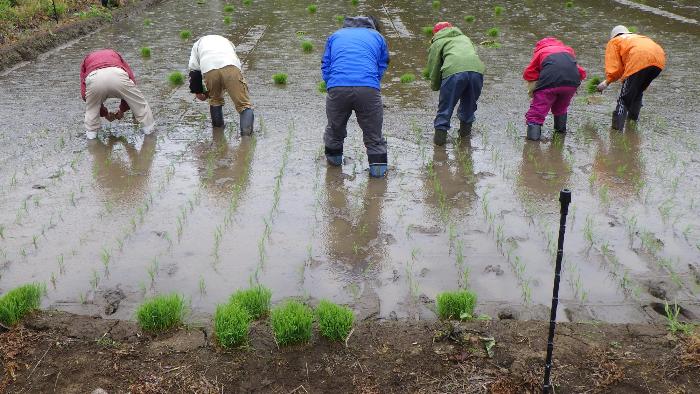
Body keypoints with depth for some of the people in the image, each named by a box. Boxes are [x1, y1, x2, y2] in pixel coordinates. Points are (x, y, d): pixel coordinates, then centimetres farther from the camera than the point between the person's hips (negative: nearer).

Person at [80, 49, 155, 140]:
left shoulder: (87, 60, 41)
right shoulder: (115, 54, 43)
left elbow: (84, 94, 33)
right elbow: (131, 81, 31)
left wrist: (104, 113, 42)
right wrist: (122, 109, 40)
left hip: (94, 78, 0)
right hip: (117, 75, 0)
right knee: (138, 101, 25)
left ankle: (91, 131, 35)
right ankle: (148, 127, 34)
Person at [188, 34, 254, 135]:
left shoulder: (198, 44, 40)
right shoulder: (227, 41, 46)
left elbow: (194, 69, 27)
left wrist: (197, 92, 36)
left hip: (209, 69, 0)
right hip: (231, 66, 0)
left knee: (215, 99, 28)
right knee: (243, 104, -3)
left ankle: (218, 125, 36)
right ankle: (247, 130, -22)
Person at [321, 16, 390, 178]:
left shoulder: (335, 36, 28)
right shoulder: (378, 37, 25)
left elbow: (325, 67, 23)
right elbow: (382, 68, 24)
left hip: (337, 87, 2)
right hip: (368, 89, -1)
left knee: (335, 126, 22)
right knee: (373, 131, 12)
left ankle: (333, 157, 39)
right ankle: (378, 165, 14)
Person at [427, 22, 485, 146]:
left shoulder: (437, 43, 25)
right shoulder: (465, 38, 39)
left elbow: (434, 68, 19)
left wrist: (435, 86, 36)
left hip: (454, 71, -4)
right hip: (476, 69, 4)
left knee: (446, 105, 8)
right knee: (469, 103, 25)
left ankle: (440, 133, 7)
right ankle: (466, 128, 33)